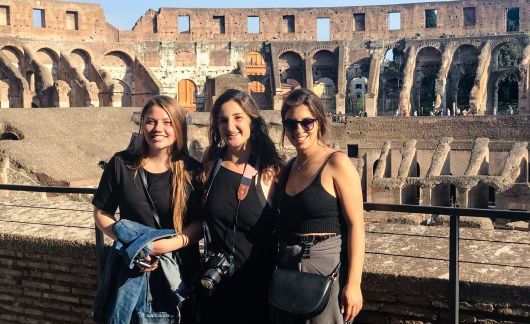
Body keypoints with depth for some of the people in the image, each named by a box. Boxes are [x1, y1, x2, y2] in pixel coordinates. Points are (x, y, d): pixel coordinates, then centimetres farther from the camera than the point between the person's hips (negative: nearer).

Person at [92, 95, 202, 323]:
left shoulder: (192, 171, -6)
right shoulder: (121, 164, -4)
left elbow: (200, 222, -7)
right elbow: (101, 214, 2)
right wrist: (131, 242, -14)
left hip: (176, 269, 0)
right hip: (130, 267, 1)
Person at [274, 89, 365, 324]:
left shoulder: (336, 163, -10)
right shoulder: (288, 168, 9)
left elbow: (356, 225, -14)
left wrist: (353, 283, -18)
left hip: (327, 269, -6)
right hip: (288, 269, 6)